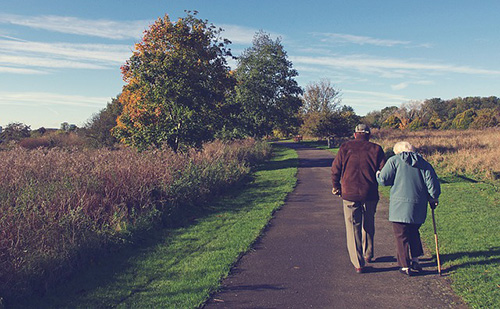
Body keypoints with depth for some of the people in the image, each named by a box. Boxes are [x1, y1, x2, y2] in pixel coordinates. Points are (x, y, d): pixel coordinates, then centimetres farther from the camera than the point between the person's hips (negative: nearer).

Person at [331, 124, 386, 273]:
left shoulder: (345, 147, 1)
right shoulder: (376, 149, 2)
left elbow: (335, 169, -1)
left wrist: (336, 187, 13)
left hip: (349, 194, -1)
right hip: (370, 195, 1)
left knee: (353, 228, 5)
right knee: (368, 225, 21)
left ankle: (358, 263, 6)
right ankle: (368, 254, 36)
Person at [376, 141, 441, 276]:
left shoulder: (394, 161, -1)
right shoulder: (423, 163, 11)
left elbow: (383, 180, -7)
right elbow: (432, 182, 5)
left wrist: (378, 174, 14)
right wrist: (433, 199, 16)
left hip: (400, 205, -4)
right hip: (419, 207, 5)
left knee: (402, 236, 4)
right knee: (413, 232, 23)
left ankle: (406, 266, 8)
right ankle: (415, 260, 24)